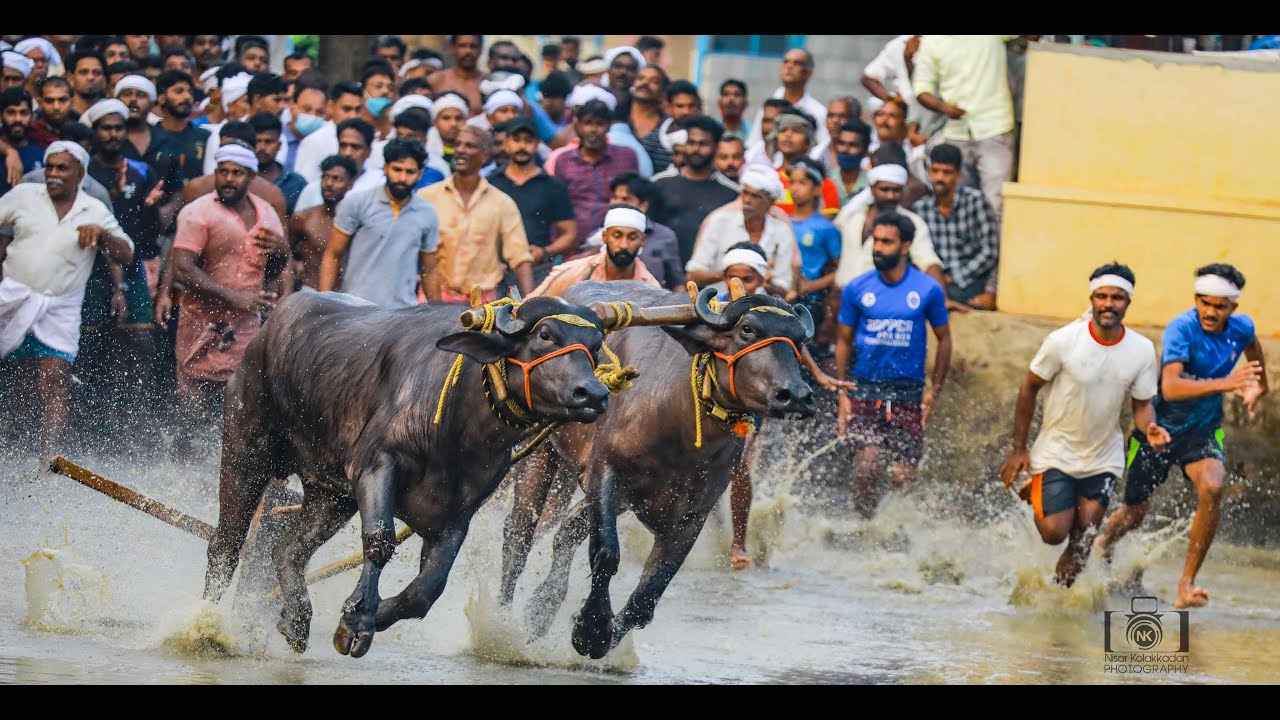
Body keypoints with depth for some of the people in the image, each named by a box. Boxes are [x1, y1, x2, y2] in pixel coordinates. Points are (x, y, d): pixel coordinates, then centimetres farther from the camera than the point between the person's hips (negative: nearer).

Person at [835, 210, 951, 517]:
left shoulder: (928, 290, -1)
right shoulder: (857, 289, 1)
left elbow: (944, 339, 9)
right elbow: (844, 340, 9)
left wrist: (934, 390, 2)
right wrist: (842, 393, 2)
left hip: (908, 391, 0)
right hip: (865, 389, 0)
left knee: (903, 475, -3)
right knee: (867, 464, -17)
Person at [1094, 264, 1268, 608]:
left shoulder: (1241, 328, -8)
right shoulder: (1182, 329, -27)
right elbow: (1171, 387, -41)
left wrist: (1260, 386, 32)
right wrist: (1223, 384, -51)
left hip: (1203, 430, 3)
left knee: (1211, 489, -28)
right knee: (1135, 514, 10)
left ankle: (1187, 584, -21)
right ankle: (1103, 543, 49)